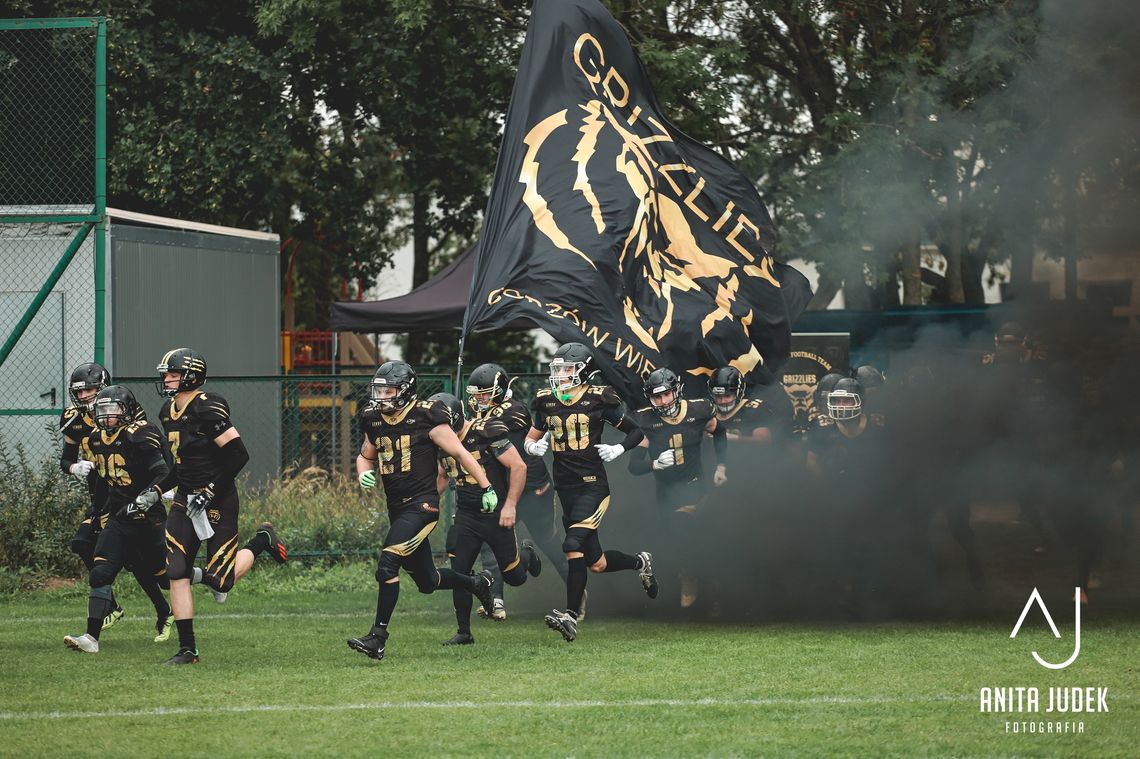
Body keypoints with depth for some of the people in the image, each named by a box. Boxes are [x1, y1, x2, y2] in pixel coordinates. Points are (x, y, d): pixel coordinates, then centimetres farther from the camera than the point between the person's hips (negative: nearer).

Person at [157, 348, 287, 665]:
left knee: (220, 582, -6)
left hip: (217, 501, -8)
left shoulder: (207, 410, -18)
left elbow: (238, 454, -20)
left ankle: (261, 542, 22)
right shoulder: (168, 412, 10)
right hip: (186, 498, 8)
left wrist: (211, 491, -20)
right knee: (176, 573, -5)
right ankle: (187, 649, 0)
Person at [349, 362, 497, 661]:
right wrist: (364, 474, 1)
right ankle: (476, 583, 43)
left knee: (387, 566, -21)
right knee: (426, 581, 16)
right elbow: (365, 456, 24)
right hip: (397, 509, 8)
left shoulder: (426, 418, -11)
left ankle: (378, 637, -19)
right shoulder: (374, 420, 8)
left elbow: (460, 453, -7)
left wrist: (486, 487, -6)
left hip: (422, 505, -8)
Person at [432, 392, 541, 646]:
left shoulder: (486, 433, -18)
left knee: (514, 576, 5)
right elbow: (443, 476, 23)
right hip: (466, 516, 5)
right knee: (458, 573, -5)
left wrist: (510, 505, -20)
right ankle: (464, 632, 6)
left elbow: (518, 467, -17)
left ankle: (527, 555, 41)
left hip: (497, 514, -5)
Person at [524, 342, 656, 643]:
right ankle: (640, 563, 38)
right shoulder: (546, 401, 8)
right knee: (596, 563, 9)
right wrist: (533, 446, -2)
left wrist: (619, 449, -13)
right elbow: (531, 438, 20)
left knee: (573, 546, -22)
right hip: (565, 488, 6)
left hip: (592, 485, -6)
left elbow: (636, 432, 6)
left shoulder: (599, 399, -5)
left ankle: (572, 616, -21)